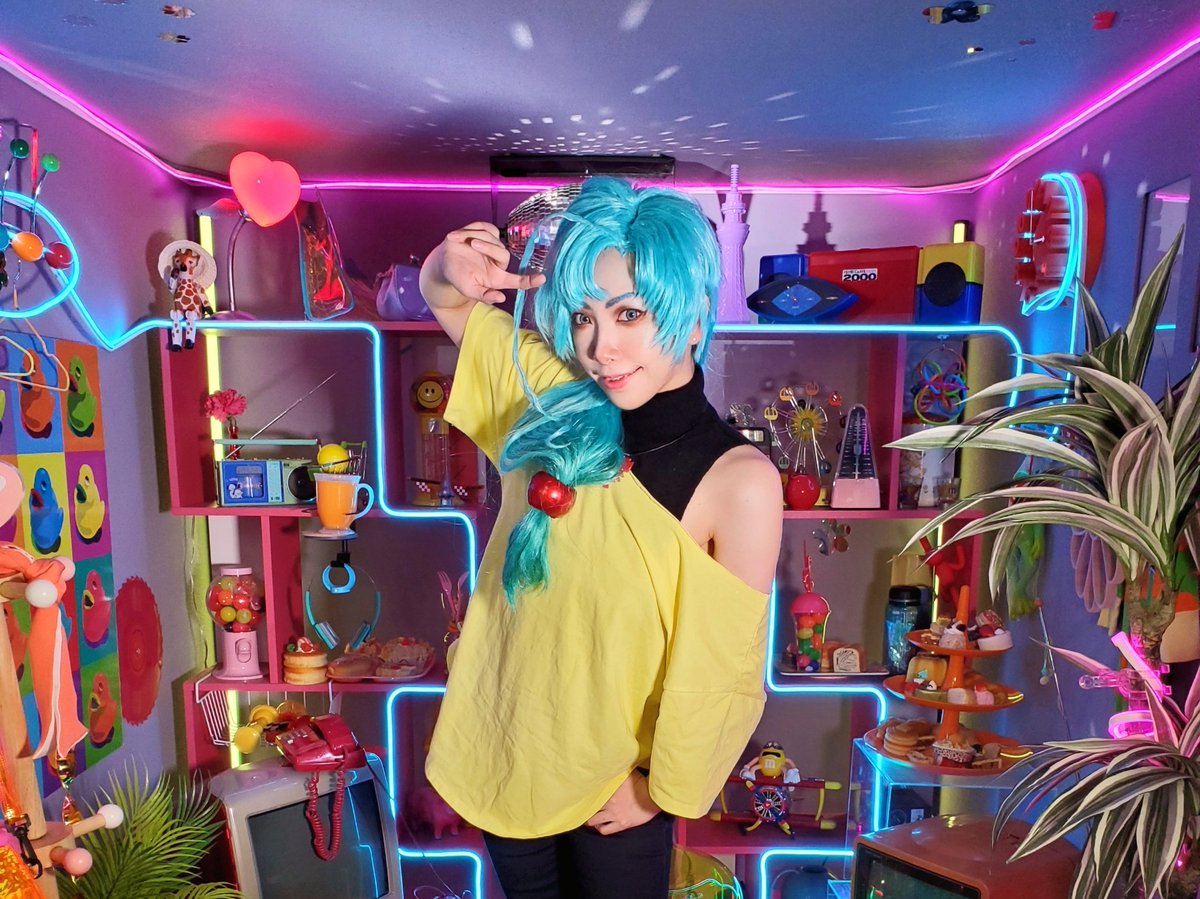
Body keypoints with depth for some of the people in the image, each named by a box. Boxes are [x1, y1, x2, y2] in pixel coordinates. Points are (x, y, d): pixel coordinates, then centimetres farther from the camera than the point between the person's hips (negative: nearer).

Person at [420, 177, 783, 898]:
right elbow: (453, 308, 0)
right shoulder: (555, 403, -14)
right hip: (502, 754, 4)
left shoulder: (740, 482, -26)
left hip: (614, 790, -3)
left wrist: (664, 791, -4)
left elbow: (723, 667, -16)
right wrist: (449, 269, -22)